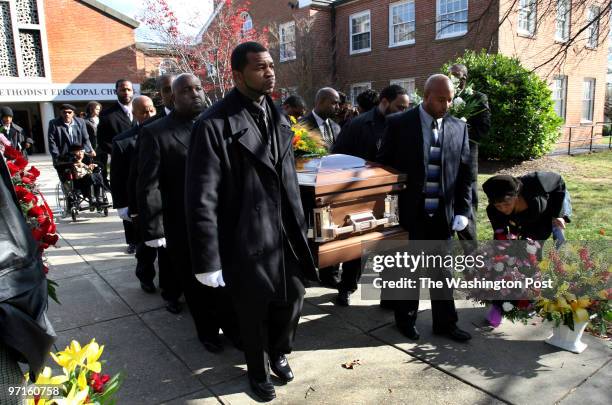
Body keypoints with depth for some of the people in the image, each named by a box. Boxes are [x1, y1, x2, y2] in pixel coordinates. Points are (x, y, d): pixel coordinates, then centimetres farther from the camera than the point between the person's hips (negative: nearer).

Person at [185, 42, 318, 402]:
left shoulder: (277, 117, 6)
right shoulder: (215, 124, -17)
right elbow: (202, 199, -17)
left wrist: (300, 227, 13)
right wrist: (208, 260, -16)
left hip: (285, 233, 6)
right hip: (246, 237, -5)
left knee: (294, 295, 16)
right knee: (253, 310, 14)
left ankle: (279, 353, 47)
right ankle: (259, 371, 43)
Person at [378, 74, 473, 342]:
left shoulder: (459, 127, 5)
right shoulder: (398, 124, -5)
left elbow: (465, 172, 7)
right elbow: (384, 166, -2)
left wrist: (462, 210, 1)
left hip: (443, 214, 3)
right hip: (408, 212, -2)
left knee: (442, 270, 12)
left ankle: (445, 322, 27)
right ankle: (406, 319, 29)